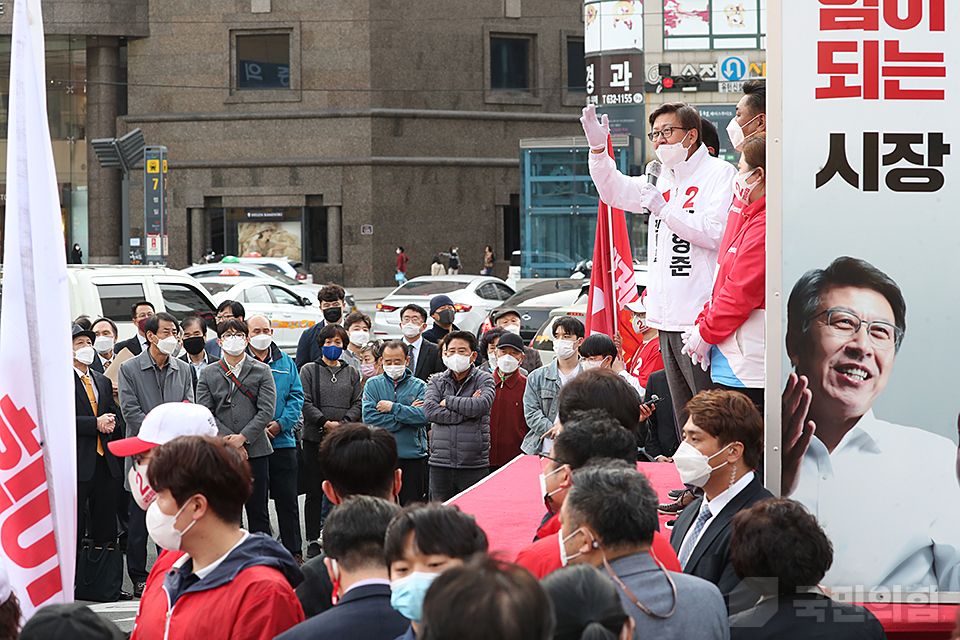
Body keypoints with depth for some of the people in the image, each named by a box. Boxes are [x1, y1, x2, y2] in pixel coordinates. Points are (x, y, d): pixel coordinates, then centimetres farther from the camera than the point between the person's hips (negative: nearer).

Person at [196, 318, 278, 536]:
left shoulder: (262, 371, 6)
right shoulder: (208, 374, 9)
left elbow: (266, 411, -3)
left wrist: (242, 438, -12)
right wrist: (228, 441, -11)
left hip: (255, 449, -1)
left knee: (257, 510, 1)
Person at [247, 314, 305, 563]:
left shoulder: (285, 363, 11)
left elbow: (296, 396, 8)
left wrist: (281, 423, -8)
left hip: (283, 440, 3)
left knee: (288, 499, 4)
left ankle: (294, 551, 10)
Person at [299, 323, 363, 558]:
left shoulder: (351, 373, 13)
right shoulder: (309, 370, 6)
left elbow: (358, 403, 7)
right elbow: (305, 402, -2)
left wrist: (343, 423, -10)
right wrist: (325, 422, -13)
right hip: (315, 438, -2)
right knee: (315, 491, -1)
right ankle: (313, 540, 4)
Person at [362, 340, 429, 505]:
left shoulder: (419, 386, 6)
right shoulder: (373, 384, 7)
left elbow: (424, 416, -11)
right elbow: (369, 417, -8)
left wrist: (393, 408, -11)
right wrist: (408, 414, -9)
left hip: (413, 457, 0)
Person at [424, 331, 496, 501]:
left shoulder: (484, 380, 5)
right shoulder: (436, 381, 12)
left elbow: (481, 406, -16)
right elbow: (430, 411, -6)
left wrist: (448, 401, -6)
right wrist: (466, 412, -11)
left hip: (474, 466, -2)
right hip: (440, 464, 2)